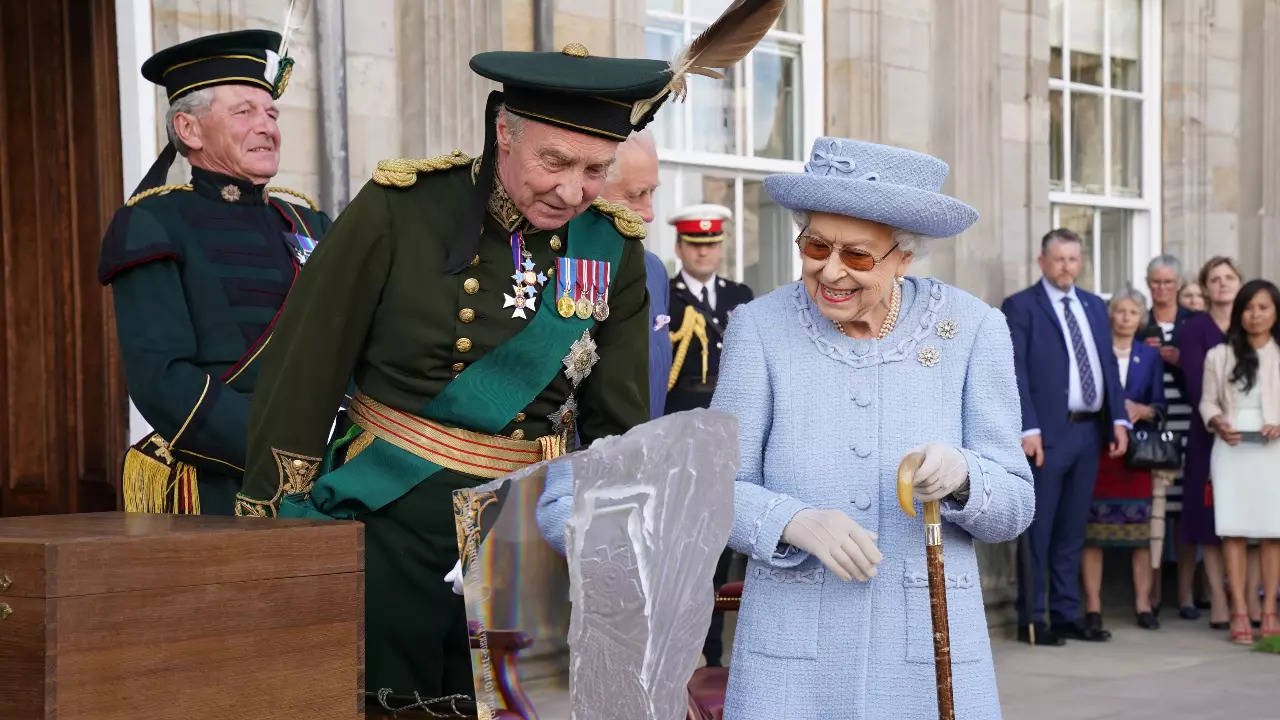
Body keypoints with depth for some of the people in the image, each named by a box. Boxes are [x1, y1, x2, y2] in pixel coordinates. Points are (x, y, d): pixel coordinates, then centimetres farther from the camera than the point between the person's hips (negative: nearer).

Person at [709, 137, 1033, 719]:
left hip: (929, 654, 1)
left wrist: (960, 476, -21)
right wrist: (796, 522, -22)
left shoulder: (972, 329, -1)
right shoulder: (760, 328, -3)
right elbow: (719, 491, -3)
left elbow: (1014, 506, 0)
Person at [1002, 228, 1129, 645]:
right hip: (1048, 434, -6)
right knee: (1037, 530, -1)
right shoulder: (1020, 307, -3)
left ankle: (1067, 615, 18)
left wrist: (1118, 418, 5)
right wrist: (1028, 430, -18)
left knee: (1072, 529, 11)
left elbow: (1109, 364, 16)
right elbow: (1016, 372, -10)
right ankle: (1032, 619, 5)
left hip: (1090, 431, 6)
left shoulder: (1094, 306, 17)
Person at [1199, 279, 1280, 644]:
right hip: (1231, 449, 1)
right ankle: (1239, 612, 0)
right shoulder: (1219, 355, 10)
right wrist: (1218, 423, -8)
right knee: (1233, 530, -2)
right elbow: (1207, 401, 11)